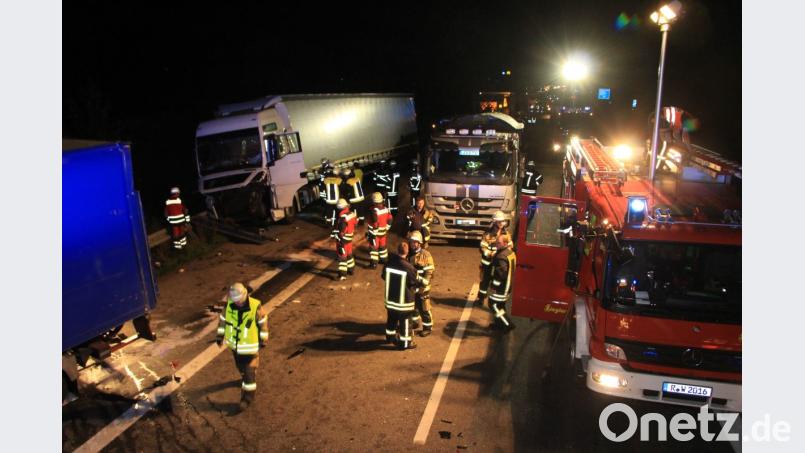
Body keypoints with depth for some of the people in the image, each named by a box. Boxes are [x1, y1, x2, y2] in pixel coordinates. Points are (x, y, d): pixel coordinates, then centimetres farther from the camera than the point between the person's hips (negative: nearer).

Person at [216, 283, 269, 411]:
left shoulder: (255, 306, -26)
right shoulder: (229, 304, -17)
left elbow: (263, 321, -11)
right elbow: (223, 318, 2)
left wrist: (264, 339, -3)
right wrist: (220, 335, 6)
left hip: (250, 344, -4)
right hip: (235, 343, 4)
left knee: (249, 371, 1)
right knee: (241, 366, 27)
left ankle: (247, 397, 16)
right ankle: (246, 378, 58)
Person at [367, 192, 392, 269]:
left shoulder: (374, 210, -23)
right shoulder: (385, 209, 0)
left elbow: (374, 224, -24)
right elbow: (390, 219, 7)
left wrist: (370, 233, -16)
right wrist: (386, 228, 19)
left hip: (375, 232, -7)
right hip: (383, 232, 7)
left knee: (373, 247, 2)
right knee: (382, 246, 21)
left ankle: (373, 263, 3)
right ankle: (383, 259, 36)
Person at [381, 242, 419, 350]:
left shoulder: (389, 263, -9)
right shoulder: (408, 267, -25)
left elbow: (383, 276, 9)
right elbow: (414, 283, -12)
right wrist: (413, 289, 11)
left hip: (390, 297, 6)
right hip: (404, 300, -5)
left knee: (391, 318, 24)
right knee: (405, 321, 8)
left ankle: (390, 336, 41)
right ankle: (405, 343, 18)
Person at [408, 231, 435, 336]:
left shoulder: (425, 255, -15)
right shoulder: (408, 254, 2)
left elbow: (429, 271, -15)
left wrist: (424, 282, -23)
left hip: (422, 287, -6)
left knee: (424, 309, 3)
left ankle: (428, 327, 19)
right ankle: (414, 322, 42)